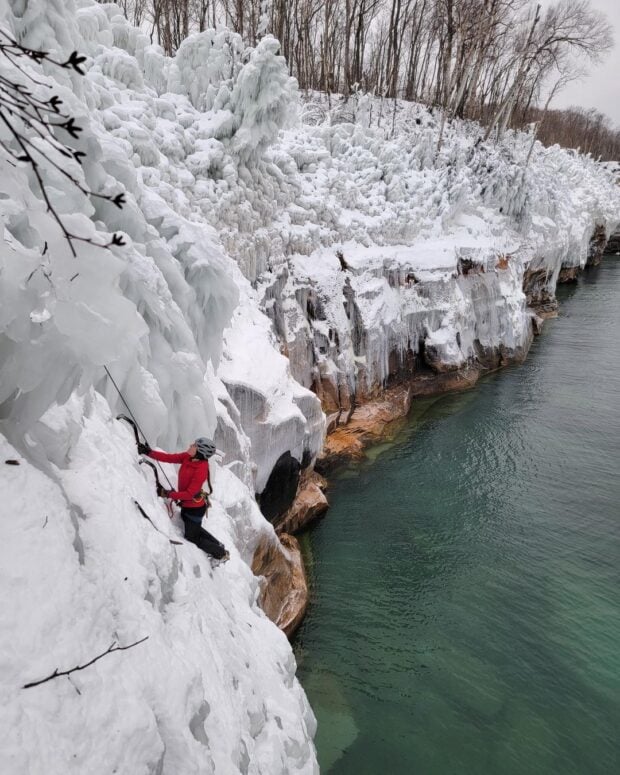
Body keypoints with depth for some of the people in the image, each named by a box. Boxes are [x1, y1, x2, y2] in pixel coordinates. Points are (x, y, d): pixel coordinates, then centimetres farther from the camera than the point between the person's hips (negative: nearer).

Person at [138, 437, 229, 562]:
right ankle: (218, 546, 47)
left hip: (194, 508, -8)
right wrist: (148, 452, -18)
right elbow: (169, 457, -11)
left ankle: (221, 554, 32)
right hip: (187, 504, 8)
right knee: (195, 529, 30)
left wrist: (168, 494, -27)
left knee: (192, 538, 14)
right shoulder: (188, 457, -12)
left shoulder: (201, 471, -33)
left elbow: (190, 493, -30)